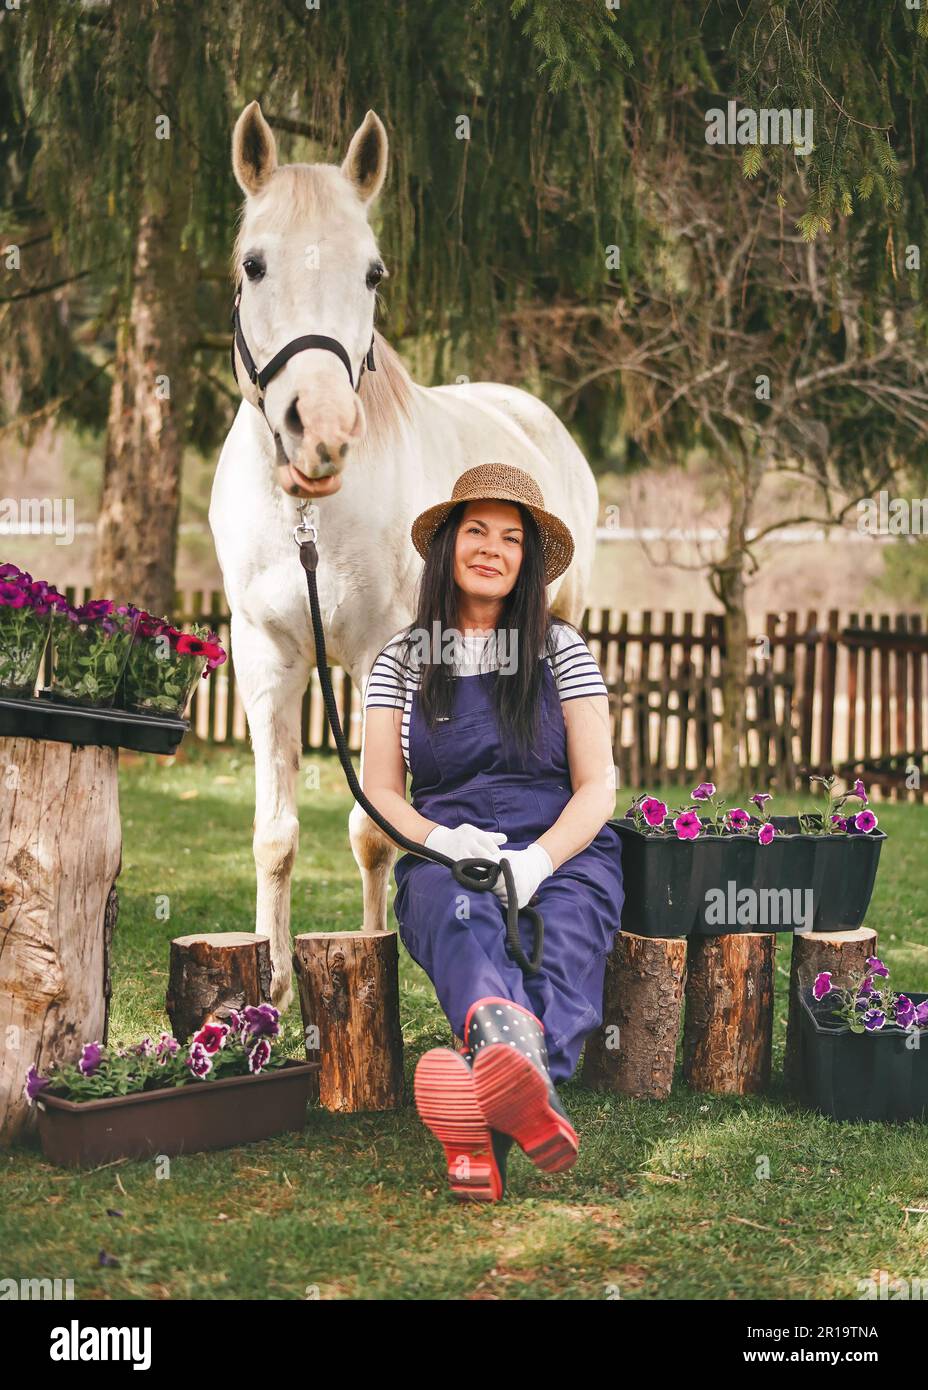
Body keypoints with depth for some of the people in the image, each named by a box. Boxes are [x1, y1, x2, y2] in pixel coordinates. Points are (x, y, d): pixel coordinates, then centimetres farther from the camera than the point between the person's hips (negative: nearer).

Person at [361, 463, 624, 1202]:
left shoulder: (562, 649, 11)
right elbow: (380, 790, 9)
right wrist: (436, 838, -15)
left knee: (564, 938, -36)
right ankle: (516, 1063, -73)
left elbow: (597, 787, 4)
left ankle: (488, 1127, -67)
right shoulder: (403, 658, 14)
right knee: (461, 915, -38)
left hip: (561, 851, 0)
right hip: (446, 854, 0)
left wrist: (537, 859, -17)